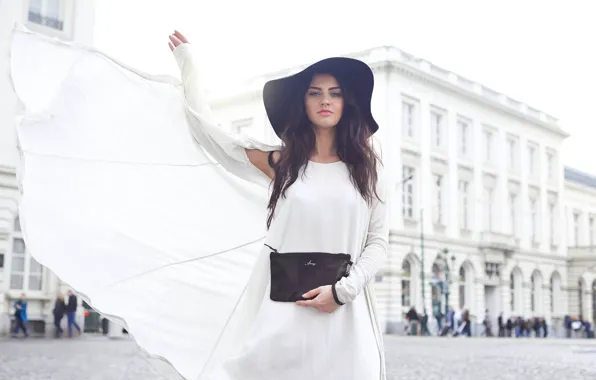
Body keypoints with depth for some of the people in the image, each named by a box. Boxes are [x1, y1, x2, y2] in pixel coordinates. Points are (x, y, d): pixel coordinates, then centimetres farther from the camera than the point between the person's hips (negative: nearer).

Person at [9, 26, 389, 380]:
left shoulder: (367, 168, 7)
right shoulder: (280, 162, 7)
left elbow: (378, 241, 5)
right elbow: (204, 127, 8)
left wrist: (342, 290, -9)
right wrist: (189, 61, 14)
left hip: (345, 315, 1)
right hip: (284, 312, 0)